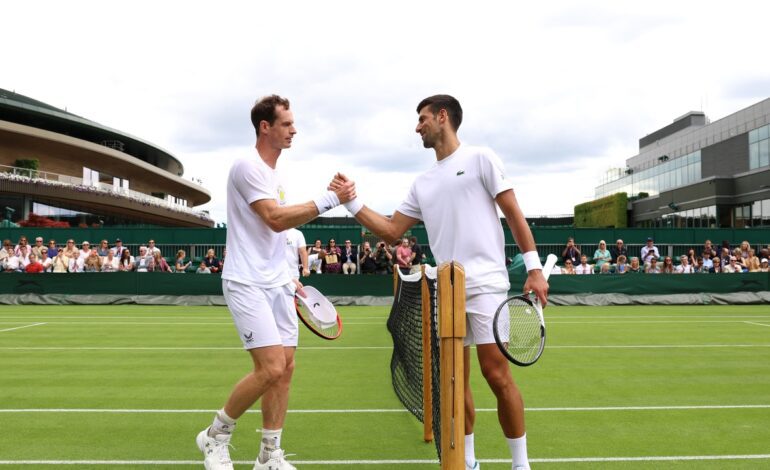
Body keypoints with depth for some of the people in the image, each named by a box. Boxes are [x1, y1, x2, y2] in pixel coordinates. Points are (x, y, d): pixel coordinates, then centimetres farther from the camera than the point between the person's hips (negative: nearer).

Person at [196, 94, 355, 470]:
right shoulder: (248, 167, -11)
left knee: (285, 367, 6)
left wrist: (289, 279, 19)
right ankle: (215, 435, 11)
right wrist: (329, 199, -21)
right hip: (247, 284, -9)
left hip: (276, 284, 9)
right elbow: (275, 220, -22)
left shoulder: (274, 175, 17)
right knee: (271, 368, -13)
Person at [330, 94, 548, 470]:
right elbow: (391, 231, 16)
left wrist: (534, 268, -9)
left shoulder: (480, 159, 1)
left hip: (485, 284, -5)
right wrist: (352, 202, 7)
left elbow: (513, 214, -2)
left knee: (496, 374, -7)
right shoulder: (422, 184, 17)